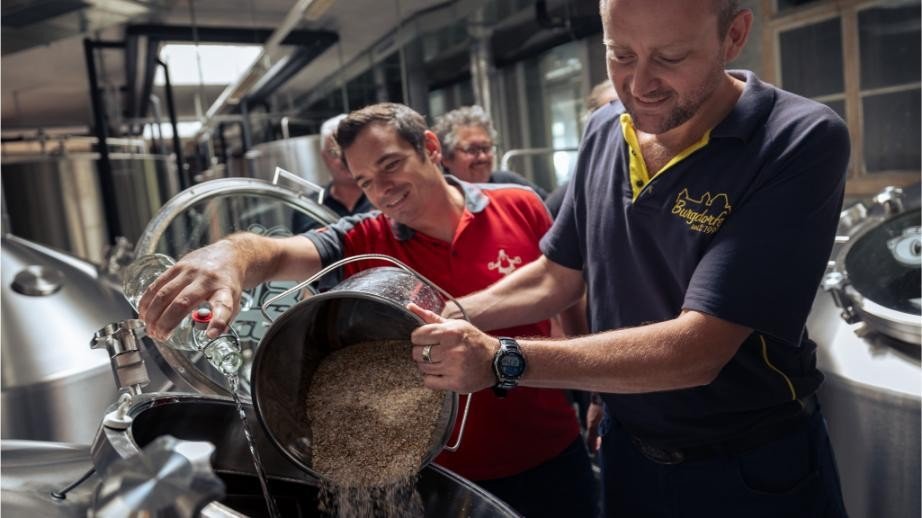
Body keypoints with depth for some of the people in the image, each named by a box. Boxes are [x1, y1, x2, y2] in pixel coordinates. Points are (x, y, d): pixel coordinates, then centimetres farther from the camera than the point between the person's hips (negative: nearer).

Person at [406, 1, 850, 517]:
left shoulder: (801, 141, -23)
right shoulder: (604, 132, -5)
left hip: (755, 472, -4)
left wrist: (500, 359, -33)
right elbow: (557, 277, 3)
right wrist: (447, 318, -9)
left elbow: (695, 349, -29)